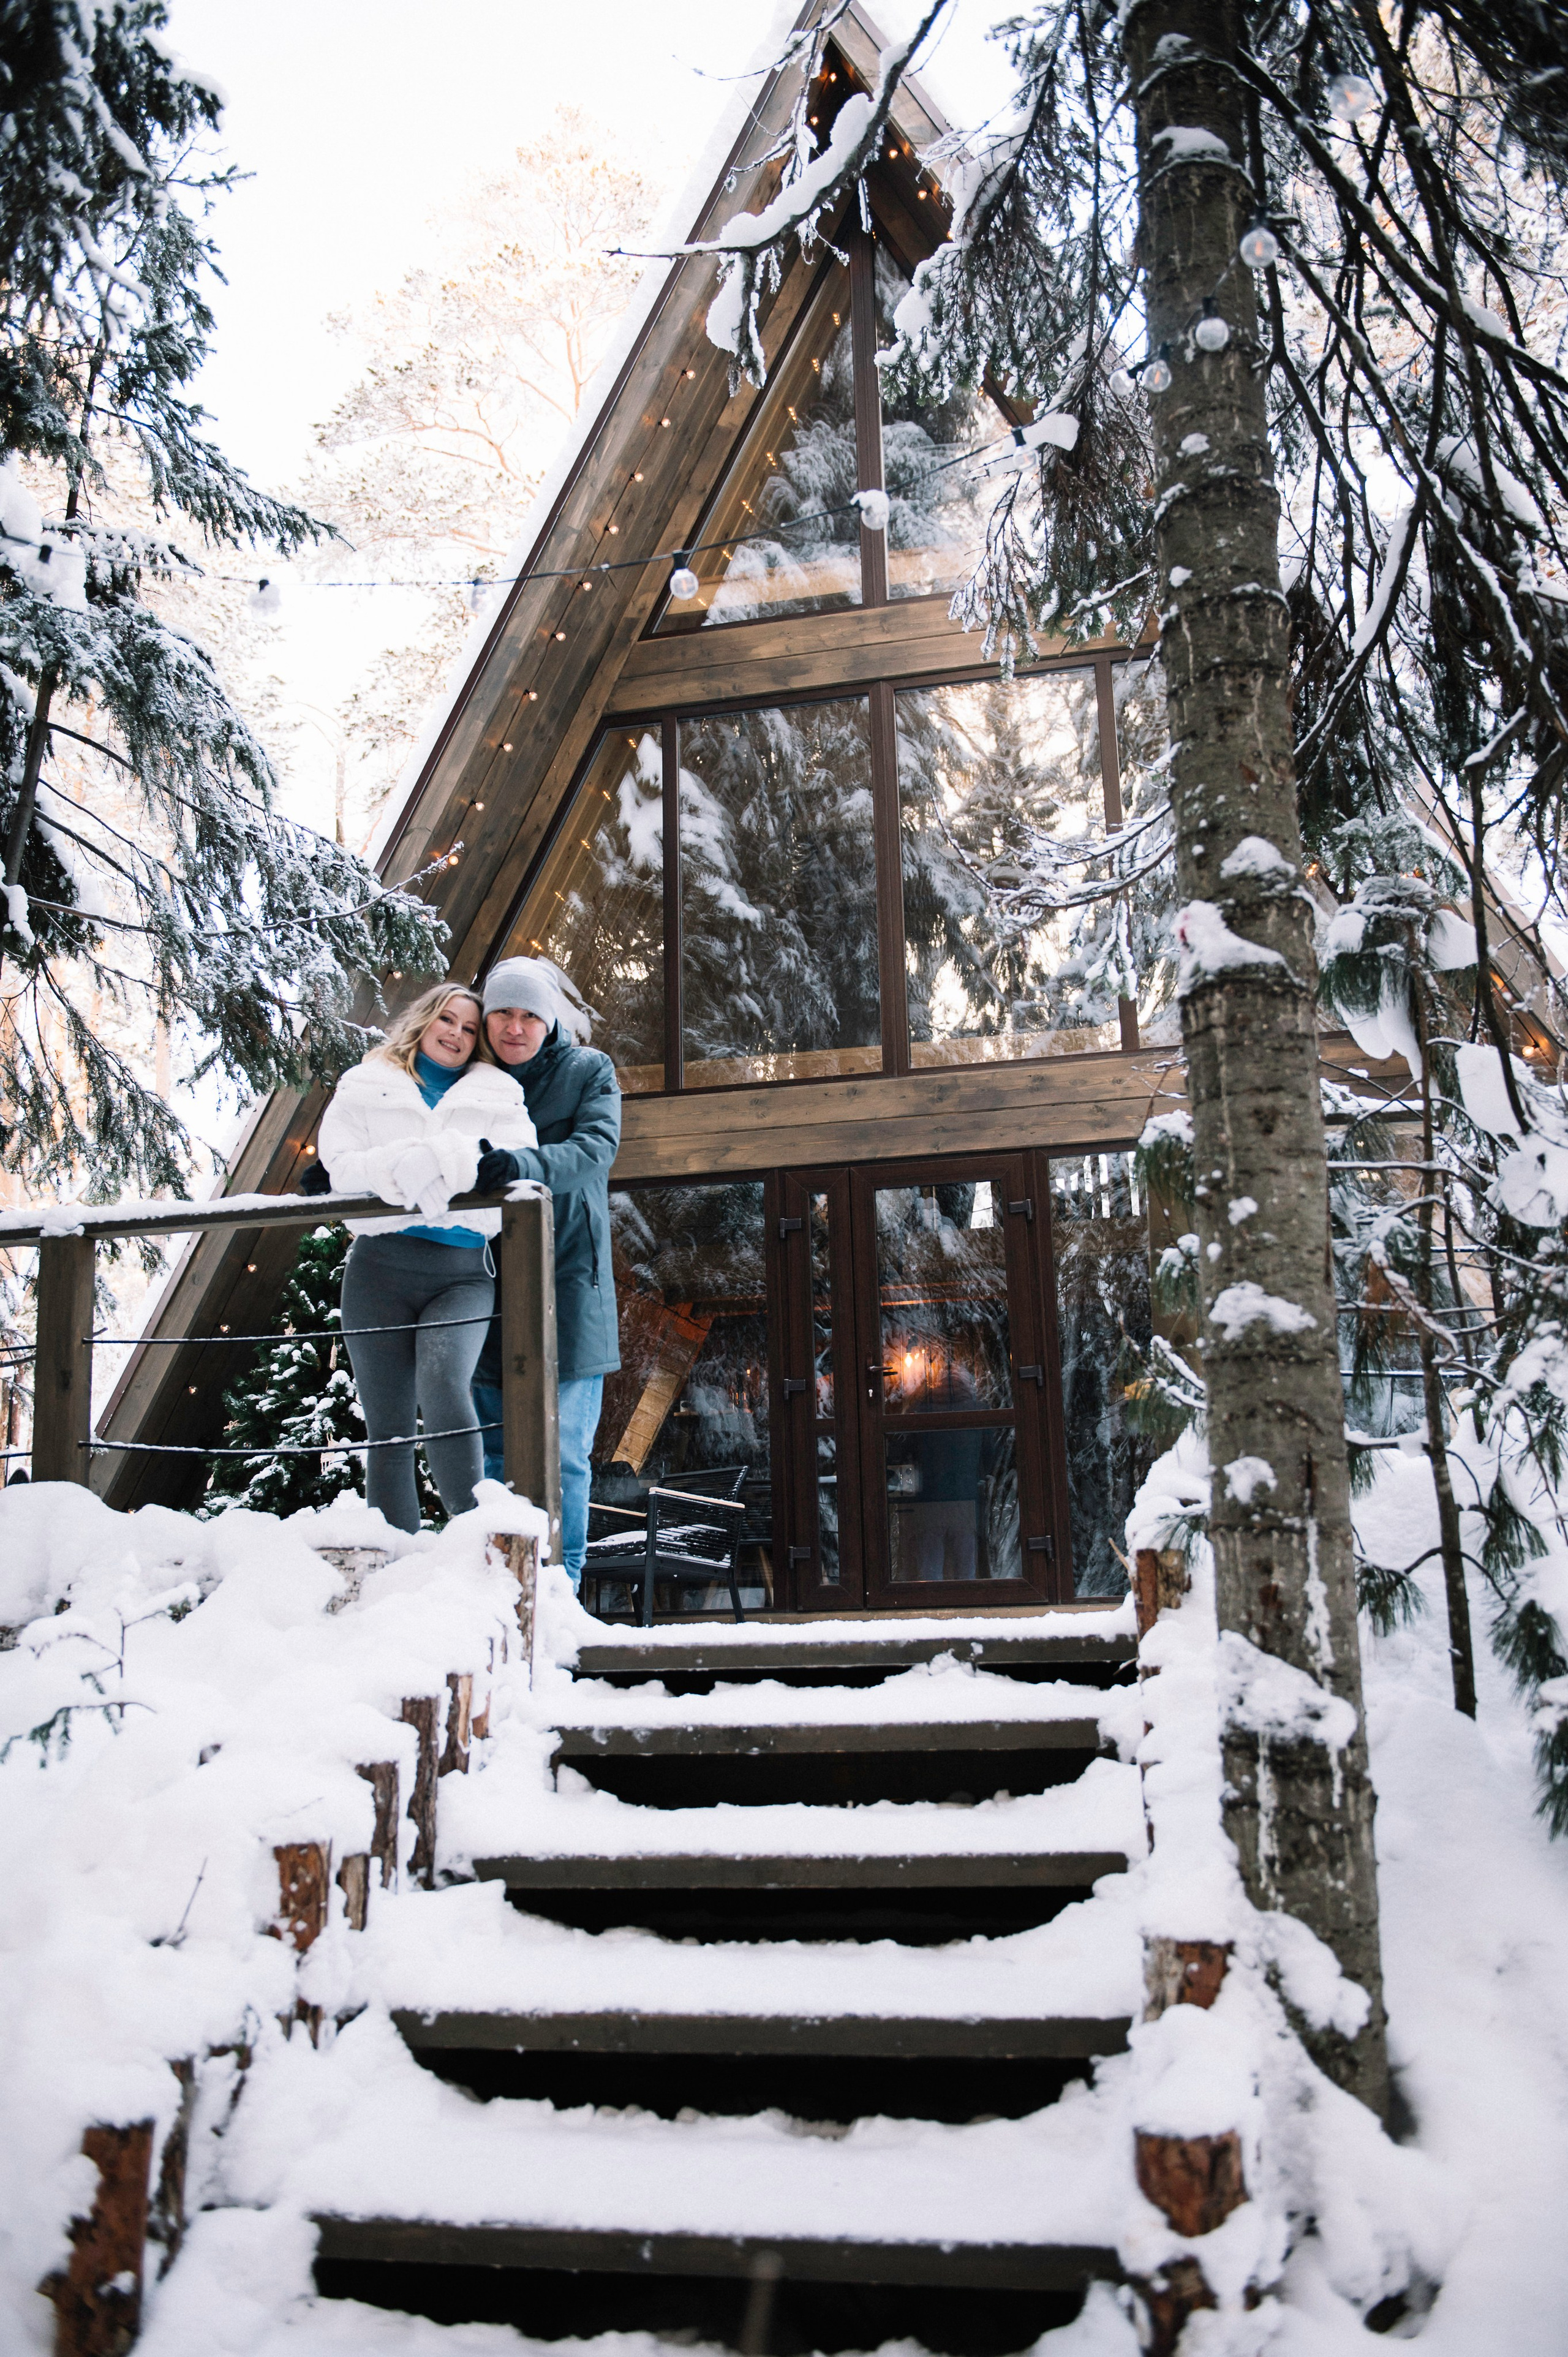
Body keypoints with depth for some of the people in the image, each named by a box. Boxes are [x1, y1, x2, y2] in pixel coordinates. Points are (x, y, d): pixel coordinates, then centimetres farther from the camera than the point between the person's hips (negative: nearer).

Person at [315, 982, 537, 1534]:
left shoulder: (499, 1096, 17)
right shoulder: (365, 1086, 18)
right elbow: (339, 1164, 2)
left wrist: (437, 1160, -16)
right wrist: (400, 1168, -16)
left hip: (463, 1273, -1)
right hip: (382, 1266, 1)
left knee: (443, 1385, -28)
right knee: (388, 1427, -1)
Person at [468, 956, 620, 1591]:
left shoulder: (589, 1071, 3)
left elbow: (596, 1148, -15)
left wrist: (525, 1165, -34)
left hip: (568, 1283, -3)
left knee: (562, 1453, -5)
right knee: (492, 1448, 7)